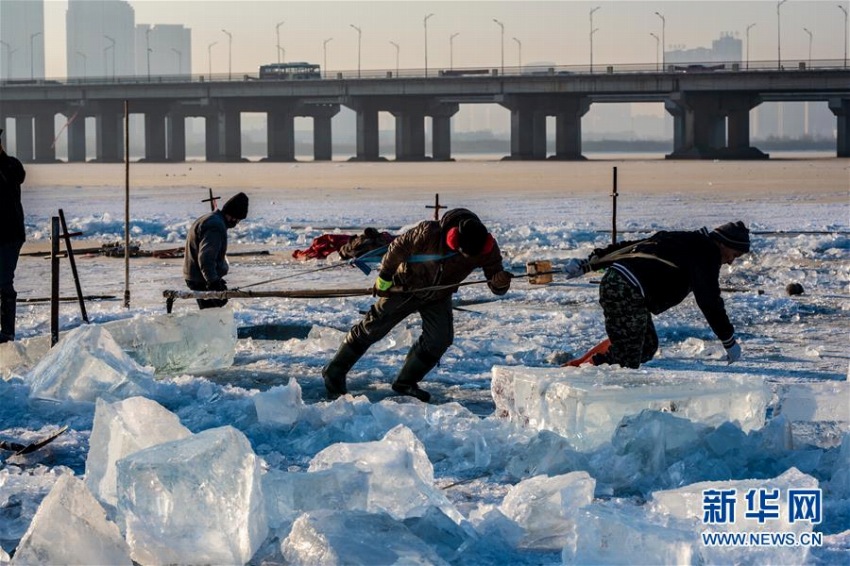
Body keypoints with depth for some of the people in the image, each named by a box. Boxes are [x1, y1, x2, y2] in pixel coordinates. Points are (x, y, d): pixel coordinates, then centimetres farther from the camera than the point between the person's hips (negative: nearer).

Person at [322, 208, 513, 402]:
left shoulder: (486, 248, -26)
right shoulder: (429, 233, -36)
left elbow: (496, 286, -22)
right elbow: (399, 246, -19)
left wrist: (500, 282, -46)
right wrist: (384, 275, -10)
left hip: (438, 297, 3)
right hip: (406, 288, -3)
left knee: (440, 339, -11)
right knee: (371, 329, 3)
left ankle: (406, 382, 9)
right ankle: (335, 371, 18)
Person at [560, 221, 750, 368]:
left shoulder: (681, 240, 26)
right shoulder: (705, 255, -2)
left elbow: (629, 247, 25)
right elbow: (710, 302, -8)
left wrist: (586, 265, 24)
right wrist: (729, 341, 0)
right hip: (628, 293, -10)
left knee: (648, 345, 17)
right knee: (627, 360, -9)